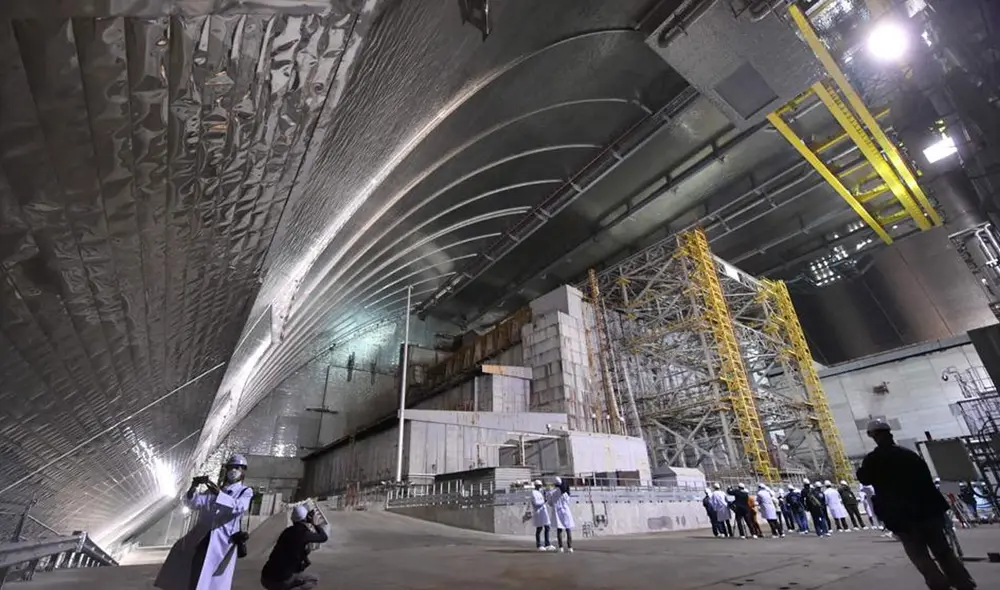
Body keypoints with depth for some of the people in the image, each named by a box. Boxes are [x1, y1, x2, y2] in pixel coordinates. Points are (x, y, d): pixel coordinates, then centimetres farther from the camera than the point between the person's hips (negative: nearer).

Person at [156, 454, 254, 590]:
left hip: (222, 543, -4)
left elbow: (239, 507, -15)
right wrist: (193, 487, -13)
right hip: (199, 539, 4)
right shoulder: (213, 490, 20)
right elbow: (192, 503, 8)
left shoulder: (245, 492, 6)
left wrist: (219, 493, -28)